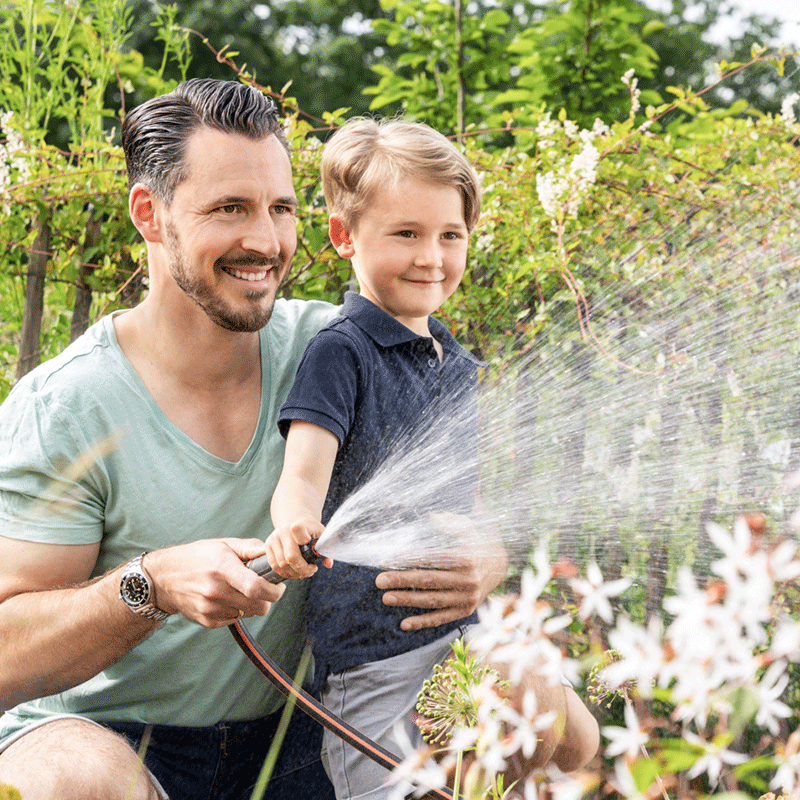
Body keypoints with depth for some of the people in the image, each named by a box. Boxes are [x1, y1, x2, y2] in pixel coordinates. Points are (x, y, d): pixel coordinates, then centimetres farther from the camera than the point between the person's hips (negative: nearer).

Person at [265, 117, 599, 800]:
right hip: (371, 635, -7)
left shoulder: (460, 365, 9)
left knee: (574, 743, 10)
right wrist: (295, 522, -46)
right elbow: (305, 471, -28)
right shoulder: (340, 352, -14)